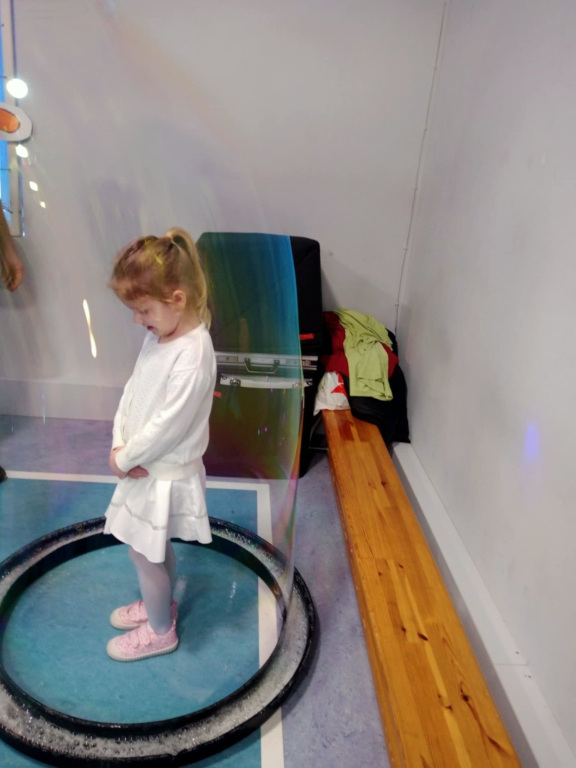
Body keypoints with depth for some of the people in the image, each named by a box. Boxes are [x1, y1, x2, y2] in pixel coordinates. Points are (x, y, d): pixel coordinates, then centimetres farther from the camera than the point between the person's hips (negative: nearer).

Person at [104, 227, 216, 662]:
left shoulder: (193, 356, -29)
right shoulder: (159, 335, -1)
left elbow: (167, 426, -26)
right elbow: (133, 389, 5)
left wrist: (124, 460, -13)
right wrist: (119, 443, -7)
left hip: (165, 475, -8)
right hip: (145, 466, 8)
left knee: (144, 552, 10)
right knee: (156, 547, 25)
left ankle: (160, 632, 34)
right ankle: (161, 603, 51)